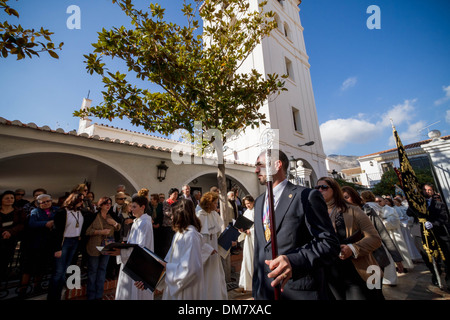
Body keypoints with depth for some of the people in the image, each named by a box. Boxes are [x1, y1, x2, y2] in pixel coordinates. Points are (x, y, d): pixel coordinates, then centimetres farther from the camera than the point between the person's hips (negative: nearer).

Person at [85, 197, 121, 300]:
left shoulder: (110, 217, 5)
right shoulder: (94, 216, -11)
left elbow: (118, 228, 13)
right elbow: (87, 231, -15)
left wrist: (115, 223, -8)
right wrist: (101, 231, -22)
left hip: (107, 248, 5)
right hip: (95, 248, -5)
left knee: (102, 269, 15)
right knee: (93, 270, 8)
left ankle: (99, 294, 29)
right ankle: (91, 295, 26)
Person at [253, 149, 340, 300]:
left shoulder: (307, 196, -13)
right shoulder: (258, 202, 7)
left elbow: (329, 243, -14)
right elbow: (259, 247, 12)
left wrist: (293, 261, -28)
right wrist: (256, 287, 13)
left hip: (300, 291, -5)